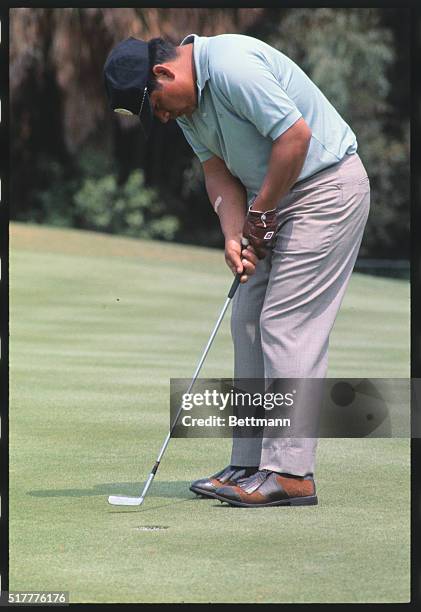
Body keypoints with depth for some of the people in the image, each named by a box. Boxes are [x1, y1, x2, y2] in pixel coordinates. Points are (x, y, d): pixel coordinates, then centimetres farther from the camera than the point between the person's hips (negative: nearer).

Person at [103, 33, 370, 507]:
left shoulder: (231, 67, -25)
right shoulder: (187, 101, 5)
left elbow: (295, 135, -27)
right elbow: (217, 171, 5)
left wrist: (259, 214, -16)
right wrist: (234, 235, -12)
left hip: (327, 187, -10)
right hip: (273, 198, 10)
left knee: (287, 324, -14)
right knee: (248, 322, 8)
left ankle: (290, 473, -13)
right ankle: (251, 464, 12)